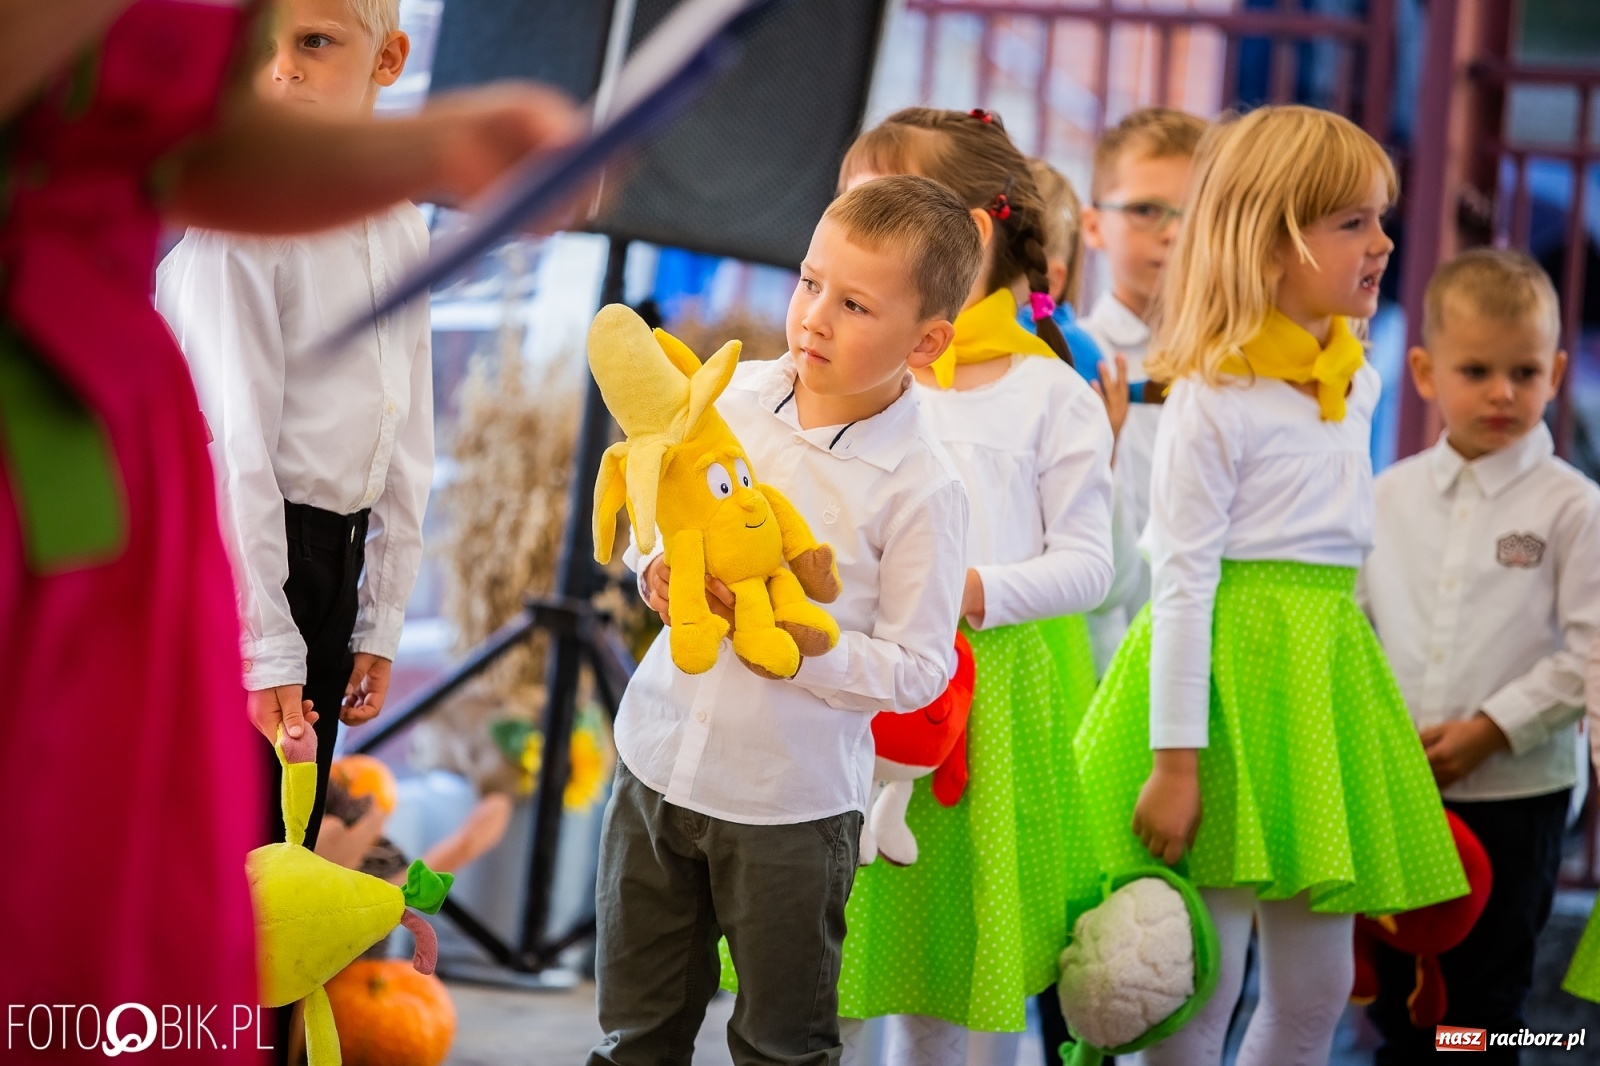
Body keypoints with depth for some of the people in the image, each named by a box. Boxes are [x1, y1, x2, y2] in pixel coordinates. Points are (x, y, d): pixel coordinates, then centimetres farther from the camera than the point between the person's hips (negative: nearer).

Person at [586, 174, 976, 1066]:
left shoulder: (920, 488, -17)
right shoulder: (740, 397, -2)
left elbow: (918, 670, -15)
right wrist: (661, 571, -8)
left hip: (792, 799, -4)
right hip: (659, 758, 5)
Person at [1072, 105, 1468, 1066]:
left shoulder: (1357, 382, 11)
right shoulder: (1213, 401, -13)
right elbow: (1182, 584, -14)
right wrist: (1173, 761, -16)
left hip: (1324, 666, 7)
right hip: (1232, 668, -7)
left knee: (1318, 987, 10)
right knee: (1201, 988, -2)